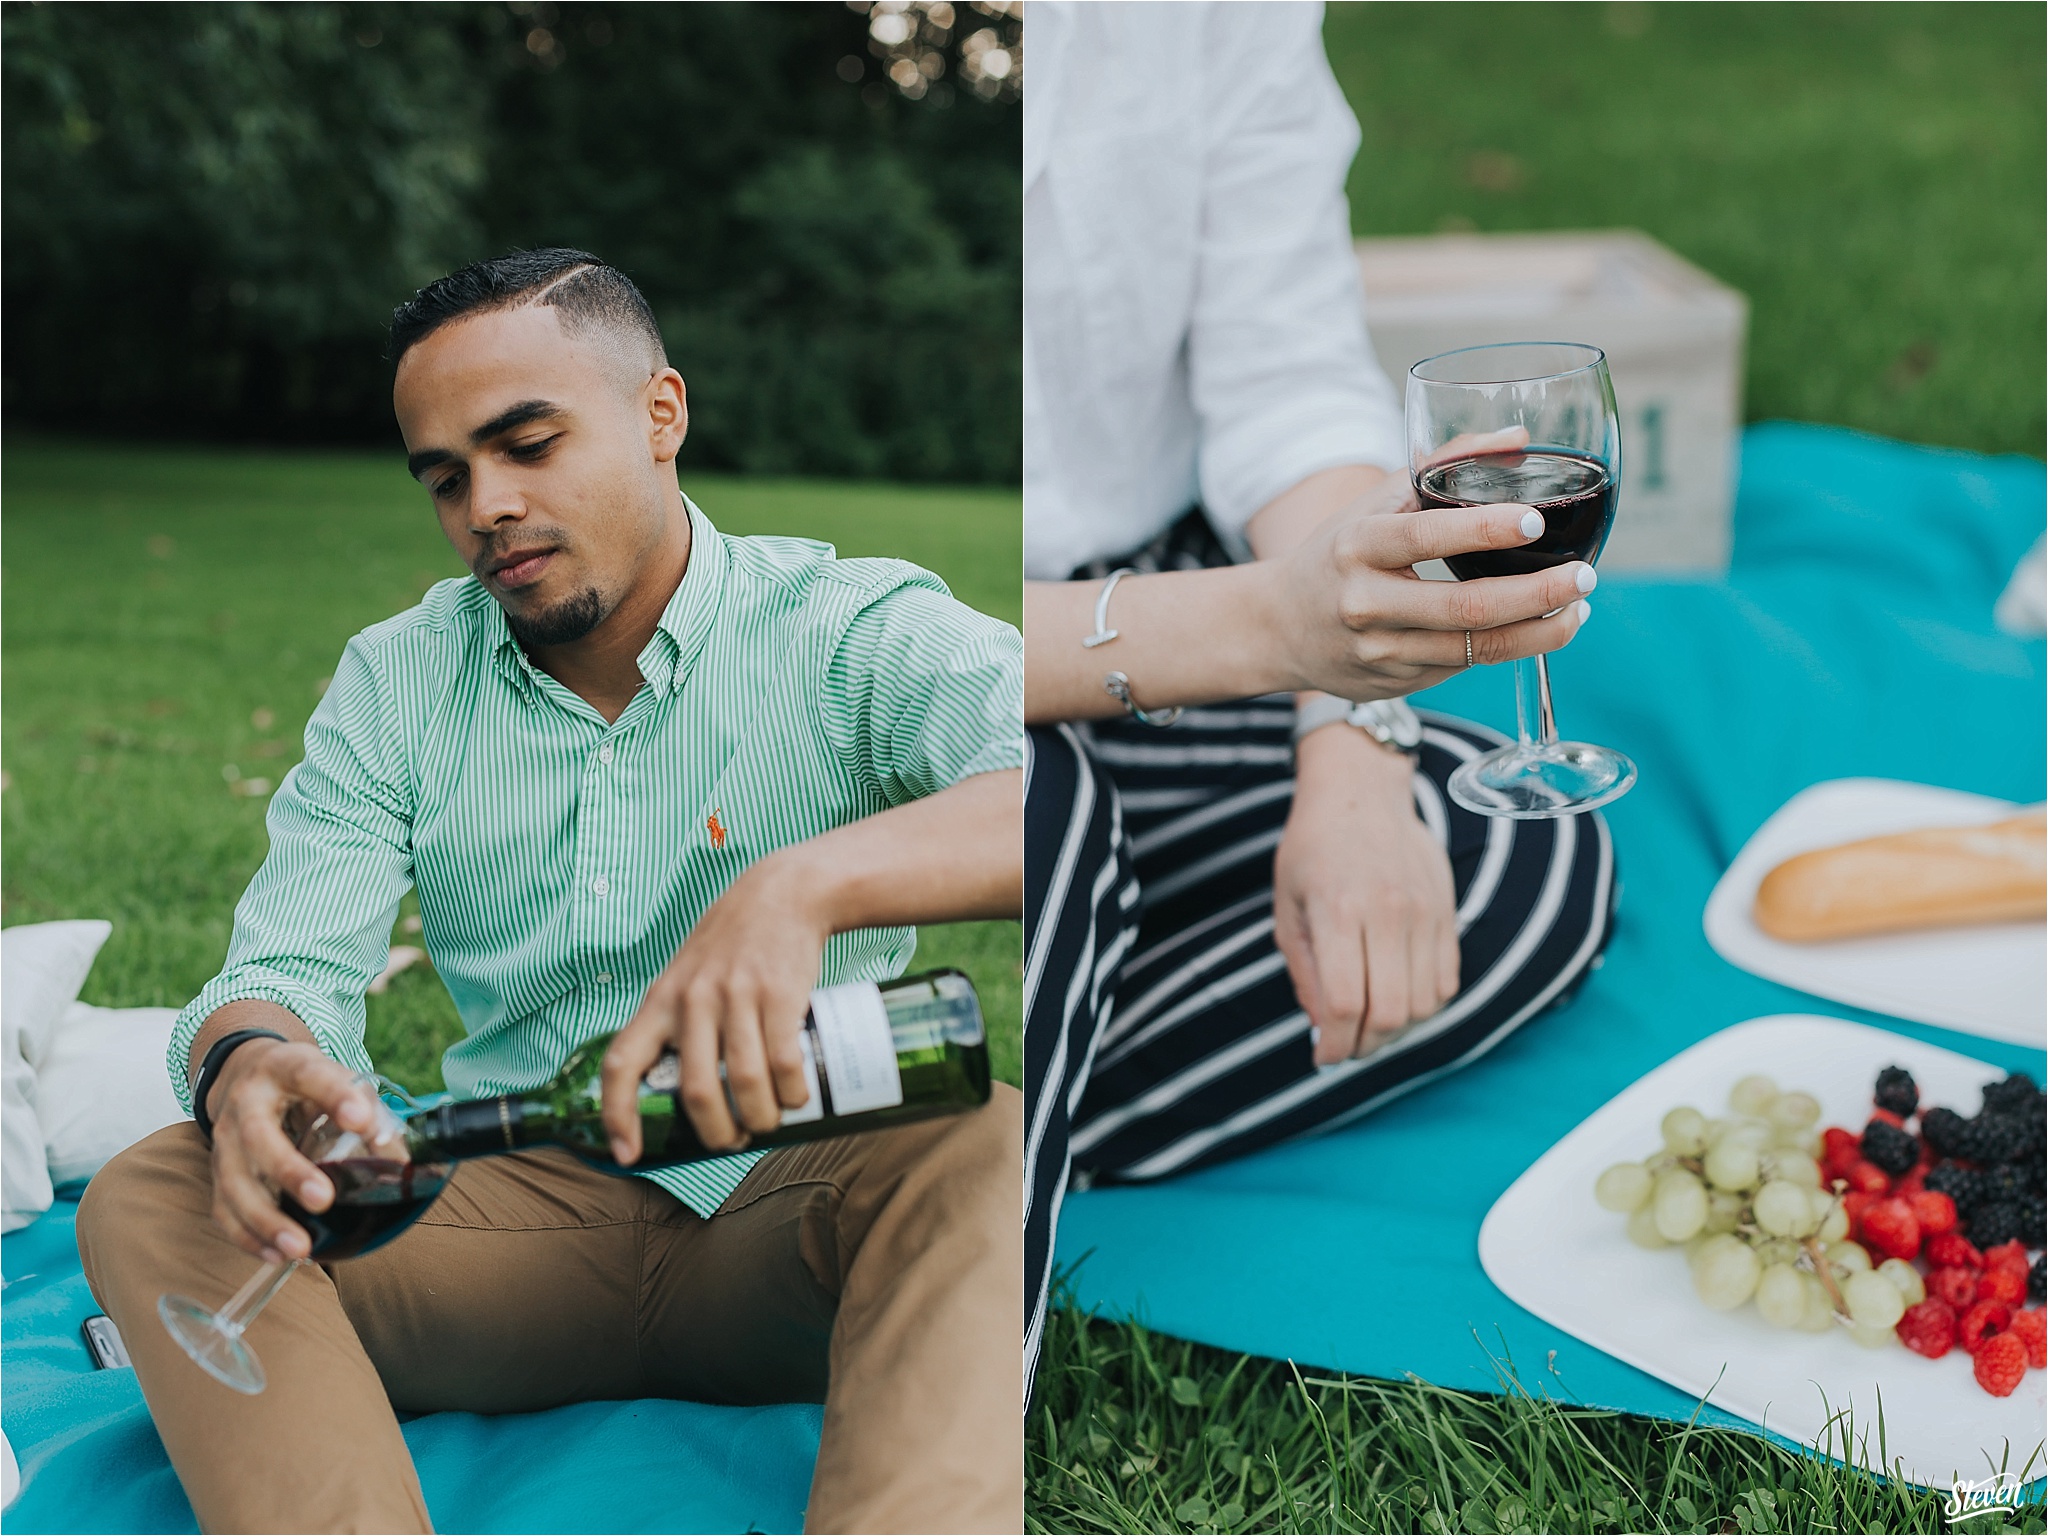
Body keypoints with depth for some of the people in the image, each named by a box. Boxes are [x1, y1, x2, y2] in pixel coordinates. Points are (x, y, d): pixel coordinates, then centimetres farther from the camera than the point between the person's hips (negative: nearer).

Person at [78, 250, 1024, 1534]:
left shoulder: (856, 630, -5)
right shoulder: (394, 684, 9)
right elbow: (288, 971, 1)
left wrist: (807, 883, -43)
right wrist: (249, 1063, -26)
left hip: (796, 1196, -3)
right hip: (527, 1207, 4)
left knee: (991, 1139, -35)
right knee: (152, 1201, -19)